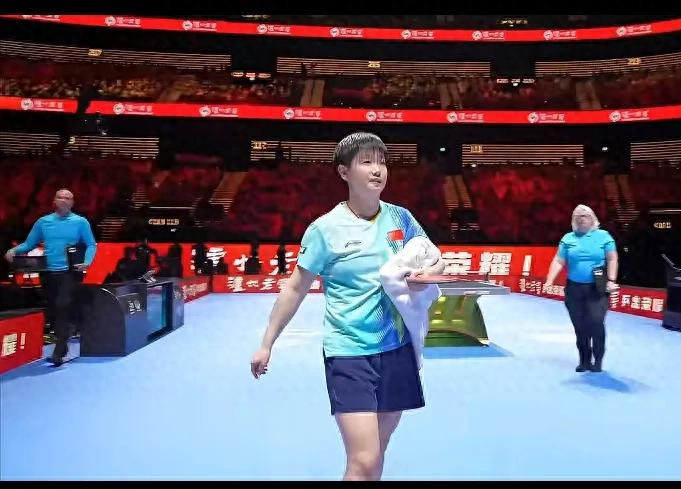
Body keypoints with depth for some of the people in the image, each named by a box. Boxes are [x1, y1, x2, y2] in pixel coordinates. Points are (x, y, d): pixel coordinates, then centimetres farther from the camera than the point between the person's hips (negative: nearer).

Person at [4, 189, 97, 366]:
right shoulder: (43, 222, 9)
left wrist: (87, 262, -16)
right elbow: (29, 244, 11)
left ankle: (58, 352, -17)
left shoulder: (81, 222, 2)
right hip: (48, 273, 4)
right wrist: (14, 250, -8)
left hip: (69, 272, -4)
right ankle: (62, 344, 28)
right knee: (52, 309, 11)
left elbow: (91, 244, 0)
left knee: (63, 307, -17)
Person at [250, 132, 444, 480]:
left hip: (397, 350, 5)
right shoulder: (325, 229, -9)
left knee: (376, 456, 16)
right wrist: (267, 343, 2)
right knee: (363, 463, -11)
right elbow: (295, 289, -1)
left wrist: (424, 274, -10)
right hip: (348, 354, -4)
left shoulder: (401, 218, 2)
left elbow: (436, 262, 14)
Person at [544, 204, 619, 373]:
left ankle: (598, 361, 5)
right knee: (580, 327, 7)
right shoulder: (568, 238, 7)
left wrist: (611, 281, -8)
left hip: (597, 289, -2)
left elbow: (612, 259, 1)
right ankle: (584, 360, 21)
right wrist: (550, 281, -8)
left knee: (596, 323, -11)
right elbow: (558, 261, 3)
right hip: (574, 289, 2)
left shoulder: (603, 236, 3)